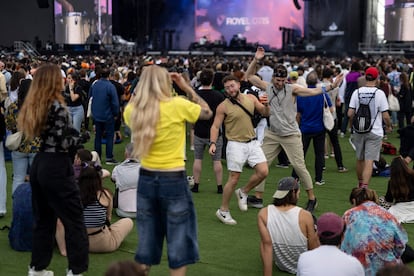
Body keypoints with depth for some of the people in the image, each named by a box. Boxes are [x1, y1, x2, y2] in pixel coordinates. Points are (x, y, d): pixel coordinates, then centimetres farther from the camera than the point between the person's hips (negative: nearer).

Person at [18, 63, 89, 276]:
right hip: (56, 168, -8)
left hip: (38, 165, 8)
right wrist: (82, 137, -2)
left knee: (43, 219, 17)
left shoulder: (32, 106, 9)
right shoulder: (57, 107, -15)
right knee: (74, 220, 1)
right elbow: (62, 143, -18)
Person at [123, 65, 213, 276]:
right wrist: (186, 87, 7)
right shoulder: (177, 105, -13)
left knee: (146, 243, 15)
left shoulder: (132, 110, -1)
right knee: (178, 244, 6)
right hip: (174, 181, -4)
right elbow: (207, 112, 4)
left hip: (145, 180, 5)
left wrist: (143, 89, 14)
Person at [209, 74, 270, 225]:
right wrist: (213, 143, -20)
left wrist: (266, 105, -10)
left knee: (263, 172, -7)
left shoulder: (251, 98, 4)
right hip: (236, 144, -4)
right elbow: (215, 126, -6)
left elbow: (265, 114, 12)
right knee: (234, 179, -3)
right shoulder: (223, 106, -8)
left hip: (252, 142, 4)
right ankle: (223, 210, 12)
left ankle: (243, 192, 19)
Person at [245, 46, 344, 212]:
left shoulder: (292, 89, -7)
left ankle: (311, 198, 10)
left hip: (291, 135, -4)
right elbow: (249, 76, 6)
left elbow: (314, 91, -14)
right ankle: (258, 197, 15)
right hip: (272, 134, 4)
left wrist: (331, 87, -26)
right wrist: (255, 60, -6)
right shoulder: (267, 87, 2)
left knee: (299, 166, -3)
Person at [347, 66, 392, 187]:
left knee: (360, 159, 18)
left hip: (358, 131, 4)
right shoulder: (380, 93, -10)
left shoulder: (357, 92, -1)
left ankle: (360, 184, 35)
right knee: (369, 161, -6)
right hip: (374, 132, -4)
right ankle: (364, 187, -16)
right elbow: (385, 115, -9)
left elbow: (350, 113, -3)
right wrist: (388, 126, 10)